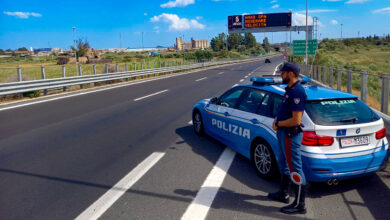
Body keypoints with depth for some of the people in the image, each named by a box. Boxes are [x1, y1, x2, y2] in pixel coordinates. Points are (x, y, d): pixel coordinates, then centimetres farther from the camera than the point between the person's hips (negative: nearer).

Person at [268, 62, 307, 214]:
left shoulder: (297, 92, -22)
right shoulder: (289, 89, 10)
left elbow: (296, 120, -27)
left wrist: (278, 124, -14)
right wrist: (277, 119, 4)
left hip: (291, 135, -11)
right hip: (284, 133, 11)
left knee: (295, 169, -1)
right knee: (285, 165, 22)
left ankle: (299, 205, 11)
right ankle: (283, 194, 39)